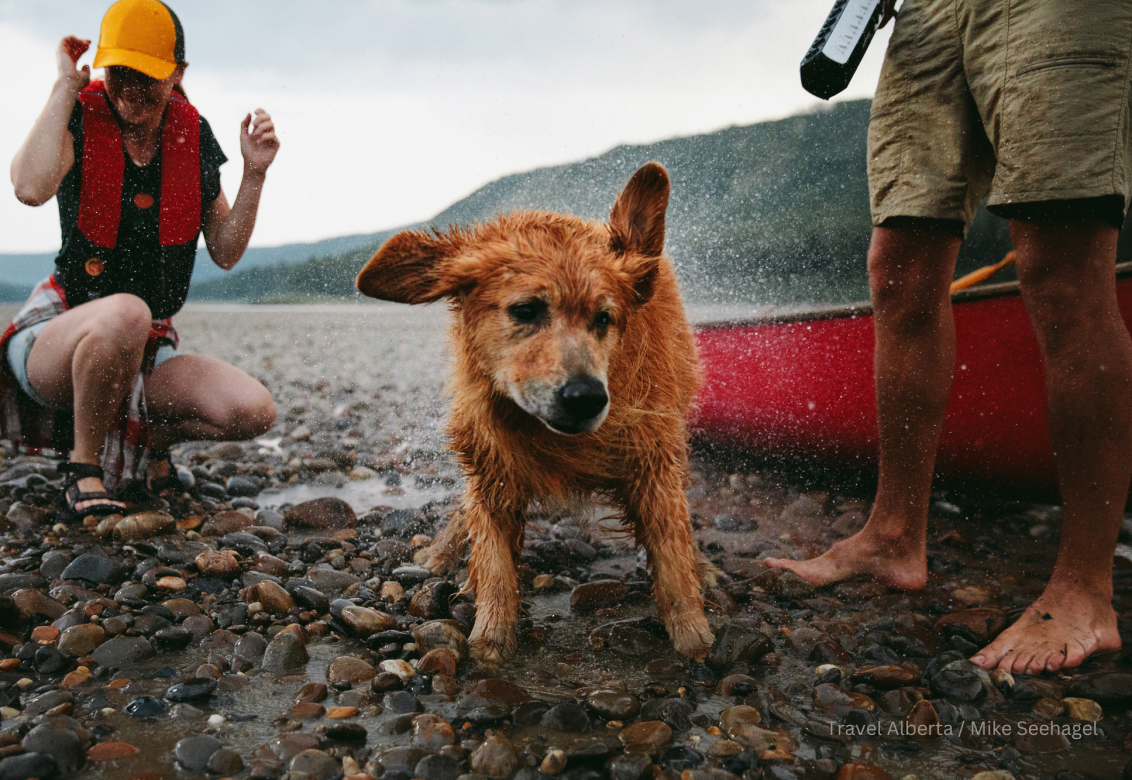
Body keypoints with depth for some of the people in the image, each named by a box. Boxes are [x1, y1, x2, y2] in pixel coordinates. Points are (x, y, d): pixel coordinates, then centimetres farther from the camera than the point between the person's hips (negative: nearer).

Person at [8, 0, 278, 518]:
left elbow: (224, 254, 4)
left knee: (253, 412, -19)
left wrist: (254, 173, -7)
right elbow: (31, 188, -30)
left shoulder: (192, 135, 4)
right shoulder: (80, 118, -6)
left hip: (146, 353, 4)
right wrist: (66, 86, -19)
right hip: (55, 335, -4)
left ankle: (148, 435, 14)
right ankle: (83, 465, -14)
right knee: (125, 312, -40)